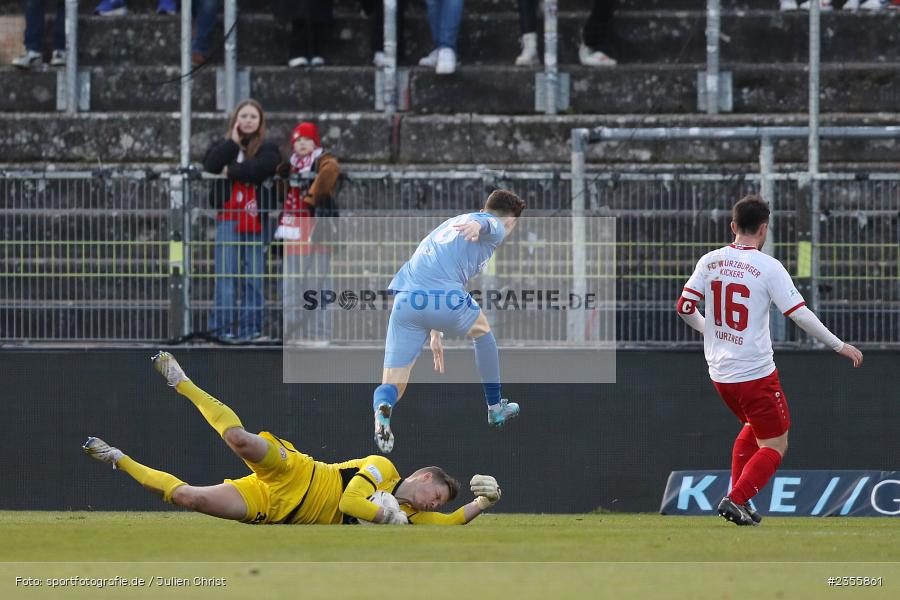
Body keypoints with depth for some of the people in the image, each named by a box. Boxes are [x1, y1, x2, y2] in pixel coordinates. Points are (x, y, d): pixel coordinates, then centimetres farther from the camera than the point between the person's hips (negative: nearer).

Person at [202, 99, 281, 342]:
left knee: (253, 276, 0)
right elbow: (210, 166, -6)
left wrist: (232, 171, -8)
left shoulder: (267, 149, 8)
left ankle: (251, 326, 4)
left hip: (255, 220, -1)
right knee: (226, 274, -5)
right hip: (228, 218, 1)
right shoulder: (222, 146, 14)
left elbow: (264, 167, -15)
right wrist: (233, 142, -4)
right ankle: (222, 326, -4)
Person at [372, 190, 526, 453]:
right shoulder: (496, 227, 15)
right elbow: (487, 224, -11)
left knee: (392, 387, 4)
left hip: (406, 299, 4)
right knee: (482, 330, 31)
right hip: (445, 300, -4)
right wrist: (477, 225, -37)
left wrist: (435, 334, 55)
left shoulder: (449, 224, 38)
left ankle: (382, 408, -32)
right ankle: (495, 408, 42)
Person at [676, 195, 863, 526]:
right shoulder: (768, 267, -12)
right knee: (774, 445, 5)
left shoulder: (710, 261, 1)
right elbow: (799, 314, -14)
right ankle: (736, 499, -12)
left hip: (719, 372, 6)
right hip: (755, 372, -6)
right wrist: (839, 346, -4)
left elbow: (684, 307, 2)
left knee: (753, 426, 28)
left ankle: (739, 500, 20)